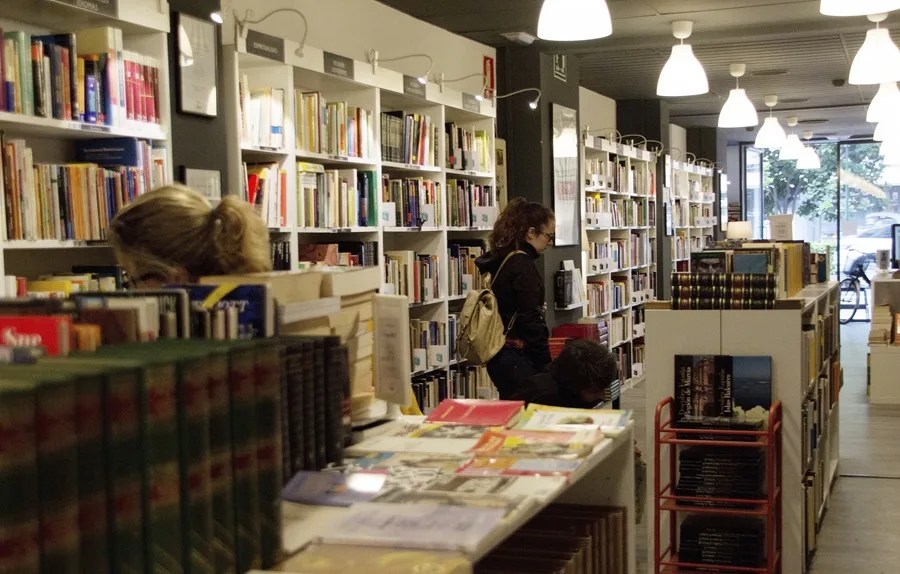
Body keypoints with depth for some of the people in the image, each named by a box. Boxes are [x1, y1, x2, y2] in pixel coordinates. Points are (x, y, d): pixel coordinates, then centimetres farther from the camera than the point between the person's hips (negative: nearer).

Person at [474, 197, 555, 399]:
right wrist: (547, 365, -13)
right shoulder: (522, 264, -15)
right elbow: (530, 320, -18)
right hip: (517, 359, -9)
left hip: (500, 355, 9)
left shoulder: (500, 261, 12)